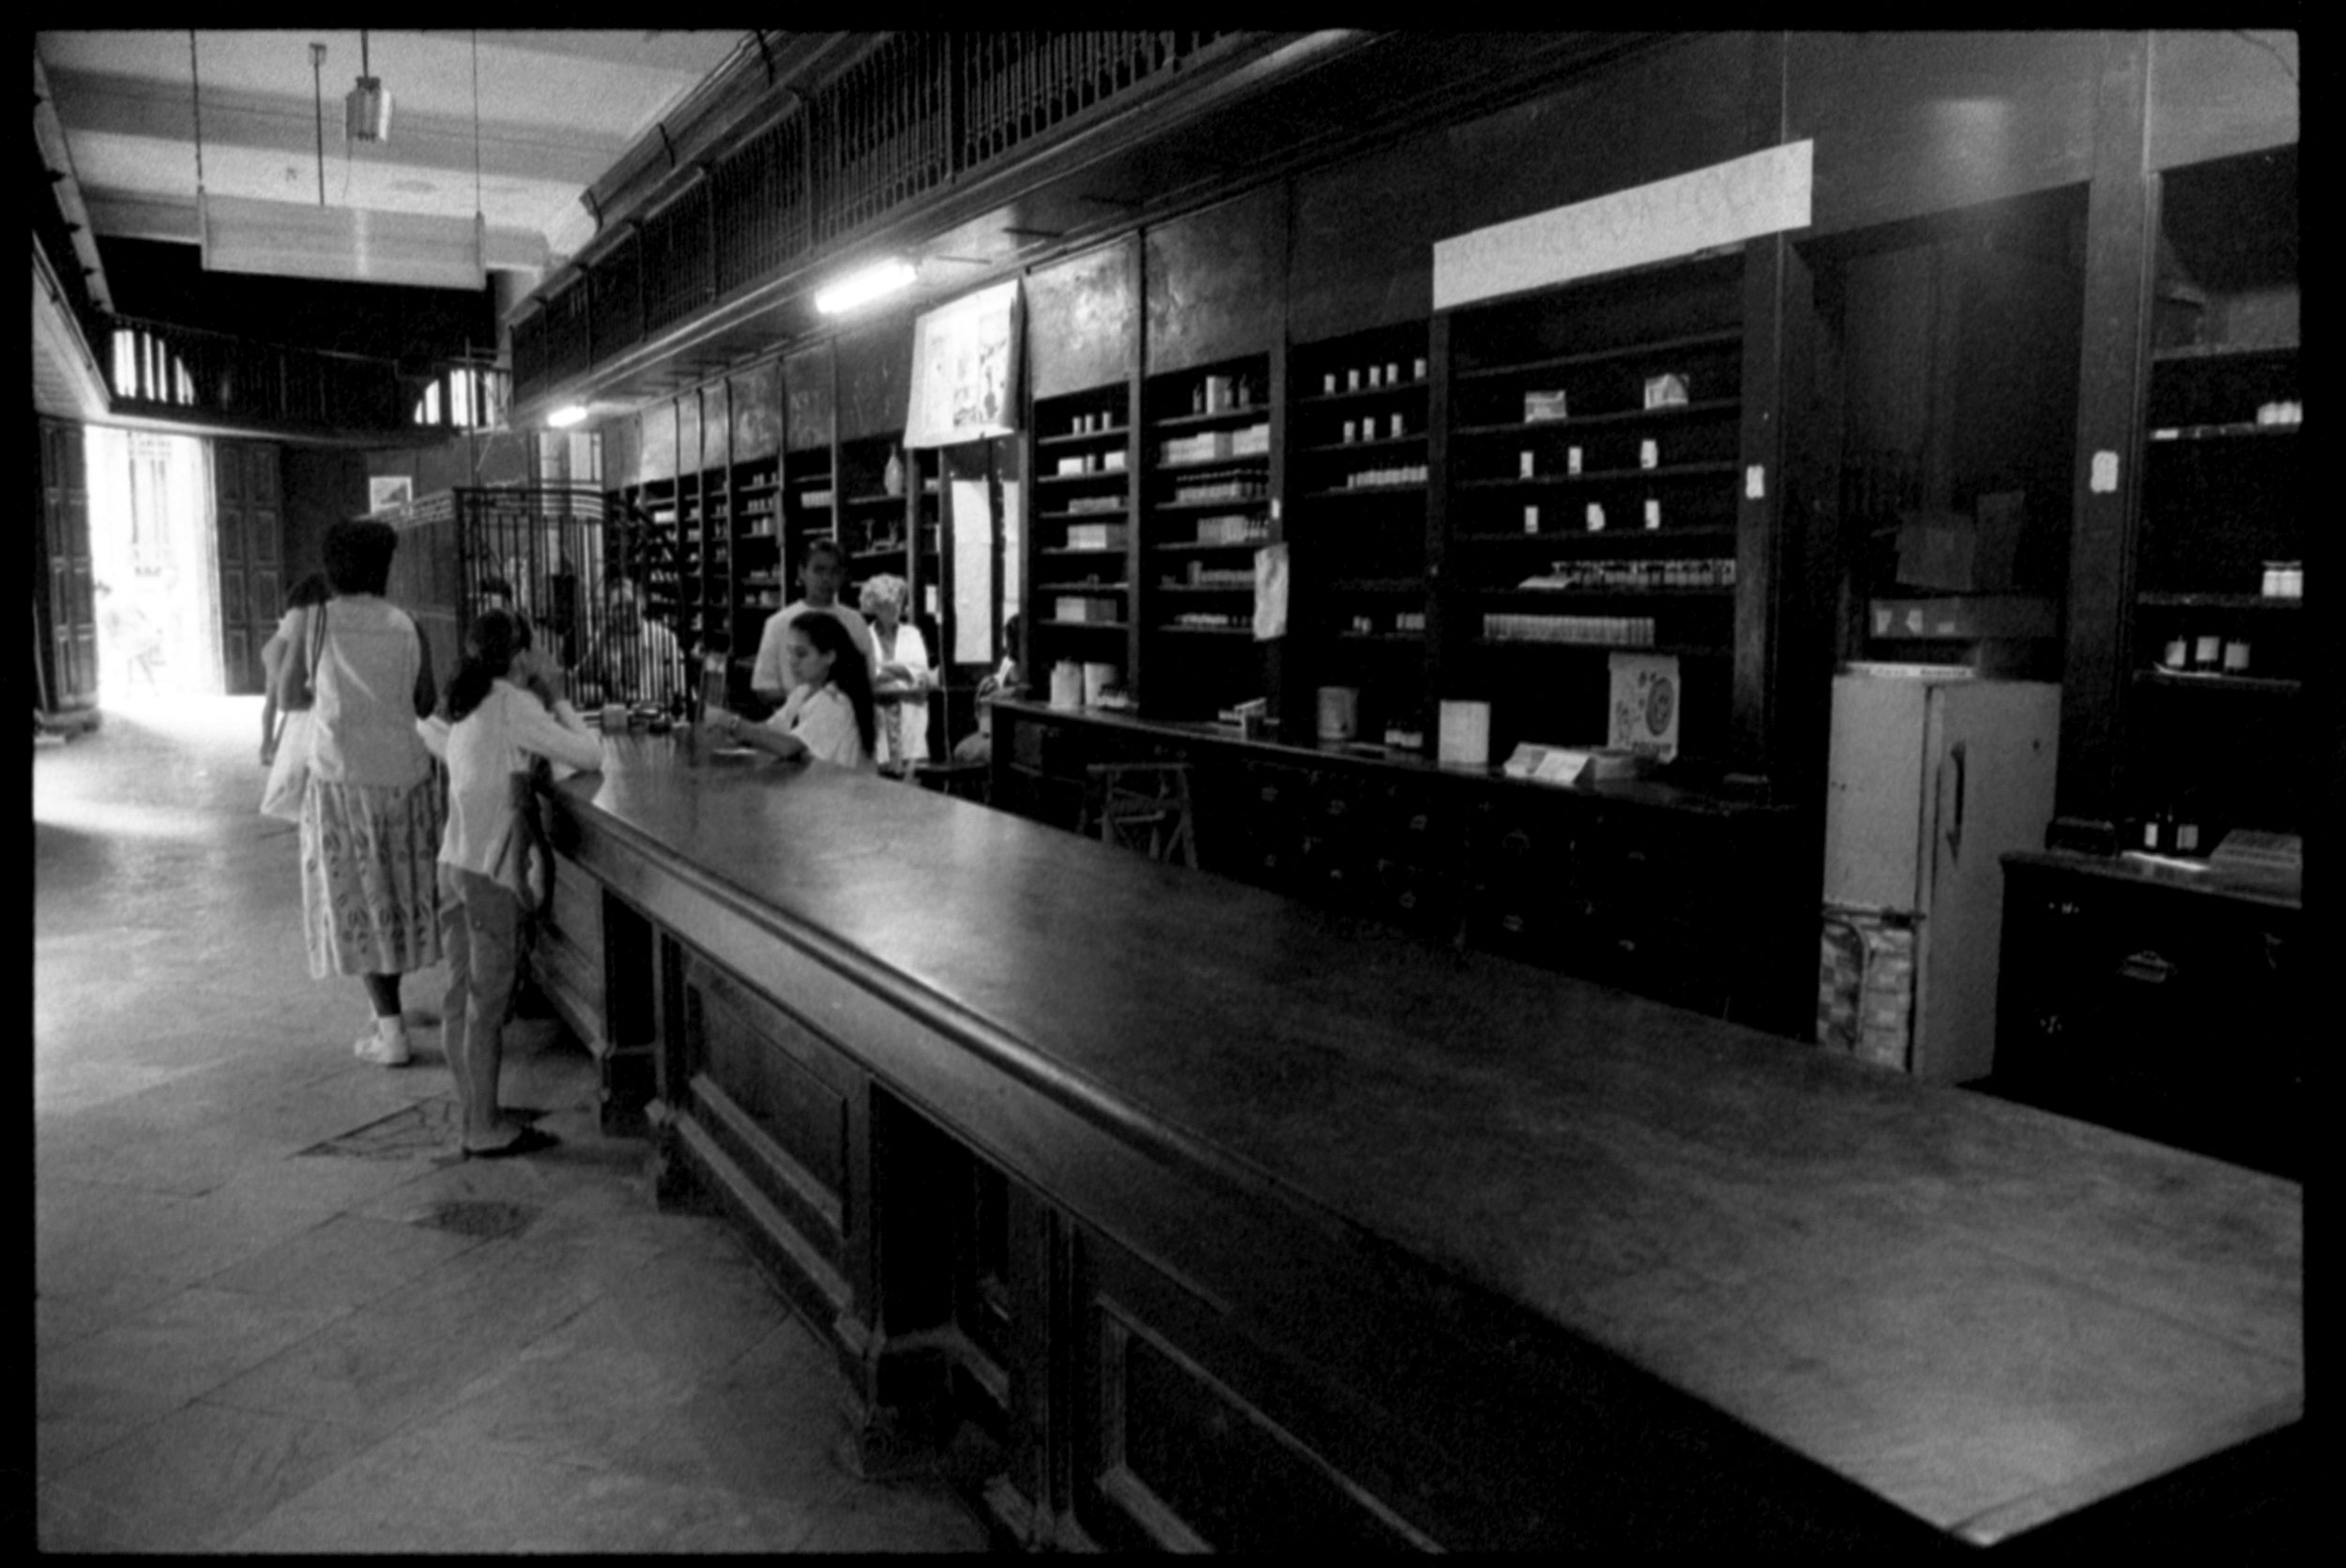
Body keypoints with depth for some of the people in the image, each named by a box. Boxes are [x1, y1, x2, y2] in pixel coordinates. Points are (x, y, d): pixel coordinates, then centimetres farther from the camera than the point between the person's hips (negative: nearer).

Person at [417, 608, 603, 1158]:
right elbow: (589, 755, -12)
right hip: (491, 870, -8)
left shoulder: (461, 706, 12)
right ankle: (486, 1131, 6)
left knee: (461, 997, 12)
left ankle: (474, 1117, 21)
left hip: (454, 861, 8)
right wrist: (557, 700, 3)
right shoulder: (514, 705, -11)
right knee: (488, 1001, -1)